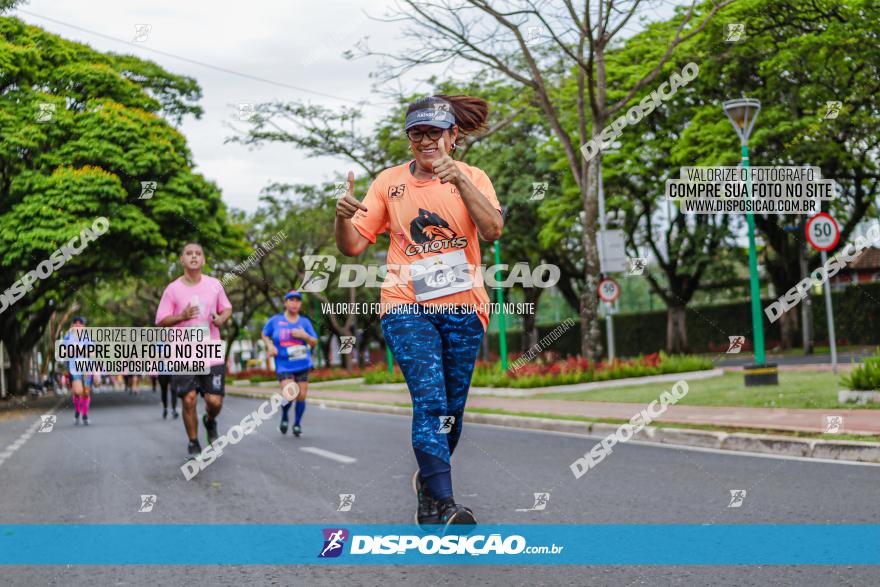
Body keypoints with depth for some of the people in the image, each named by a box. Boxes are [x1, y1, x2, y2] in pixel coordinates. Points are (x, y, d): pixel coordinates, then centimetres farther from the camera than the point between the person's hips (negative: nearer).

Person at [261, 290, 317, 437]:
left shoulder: (305, 322, 5)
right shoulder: (275, 321, 2)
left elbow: (314, 342, 7)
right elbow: (265, 334, 17)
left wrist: (304, 335, -12)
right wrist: (270, 345, -2)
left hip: (302, 364, 2)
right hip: (284, 365, -2)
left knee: (301, 396, 2)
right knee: (288, 395, -18)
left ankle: (297, 424, 24)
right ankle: (284, 418, 13)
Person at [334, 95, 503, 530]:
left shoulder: (471, 178, 5)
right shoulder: (389, 182, 8)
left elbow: (492, 229, -15)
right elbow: (352, 246, 5)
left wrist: (459, 178, -25)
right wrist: (343, 216, -16)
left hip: (463, 308, 1)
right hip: (407, 308, -1)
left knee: (451, 409, 9)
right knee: (430, 400, -19)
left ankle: (428, 483, 34)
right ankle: (443, 506, -23)